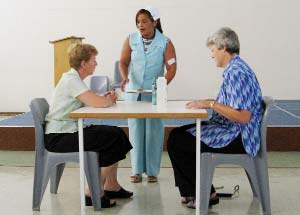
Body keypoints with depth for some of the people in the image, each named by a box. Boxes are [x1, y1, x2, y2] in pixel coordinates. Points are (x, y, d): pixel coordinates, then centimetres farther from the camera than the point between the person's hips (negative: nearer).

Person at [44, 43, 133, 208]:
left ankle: (111, 186, 15)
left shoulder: (74, 79, 14)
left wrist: (106, 99, -5)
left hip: (70, 131, 10)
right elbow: (98, 103, -27)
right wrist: (109, 100, -5)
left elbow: (91, 102, 13)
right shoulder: (71, 80, -18)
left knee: (116, 133, 9)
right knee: (113, 139, -16)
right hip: (58, 138, -10)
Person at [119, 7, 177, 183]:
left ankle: (152, 170, 9)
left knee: (154, 130, 0)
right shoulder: (131, 40, 1)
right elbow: (123, 62, 4)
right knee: (135, 129, 4)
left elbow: (172, 68, -6)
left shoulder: (165, 43, -5)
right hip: (133, 91, 2)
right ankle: (137, 170, 11)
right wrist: (125, 78, -15)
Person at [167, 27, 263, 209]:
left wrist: (211, 104, -21)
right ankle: (190, 192, 17)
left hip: (237, 138, -11)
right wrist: (205, 102, 10)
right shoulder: (234, 69, 14)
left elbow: (243, 116, -28)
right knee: (177, 134, 13)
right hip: (231, 131, 11)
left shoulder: (237, 72, -21)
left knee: (176, 142, -10)